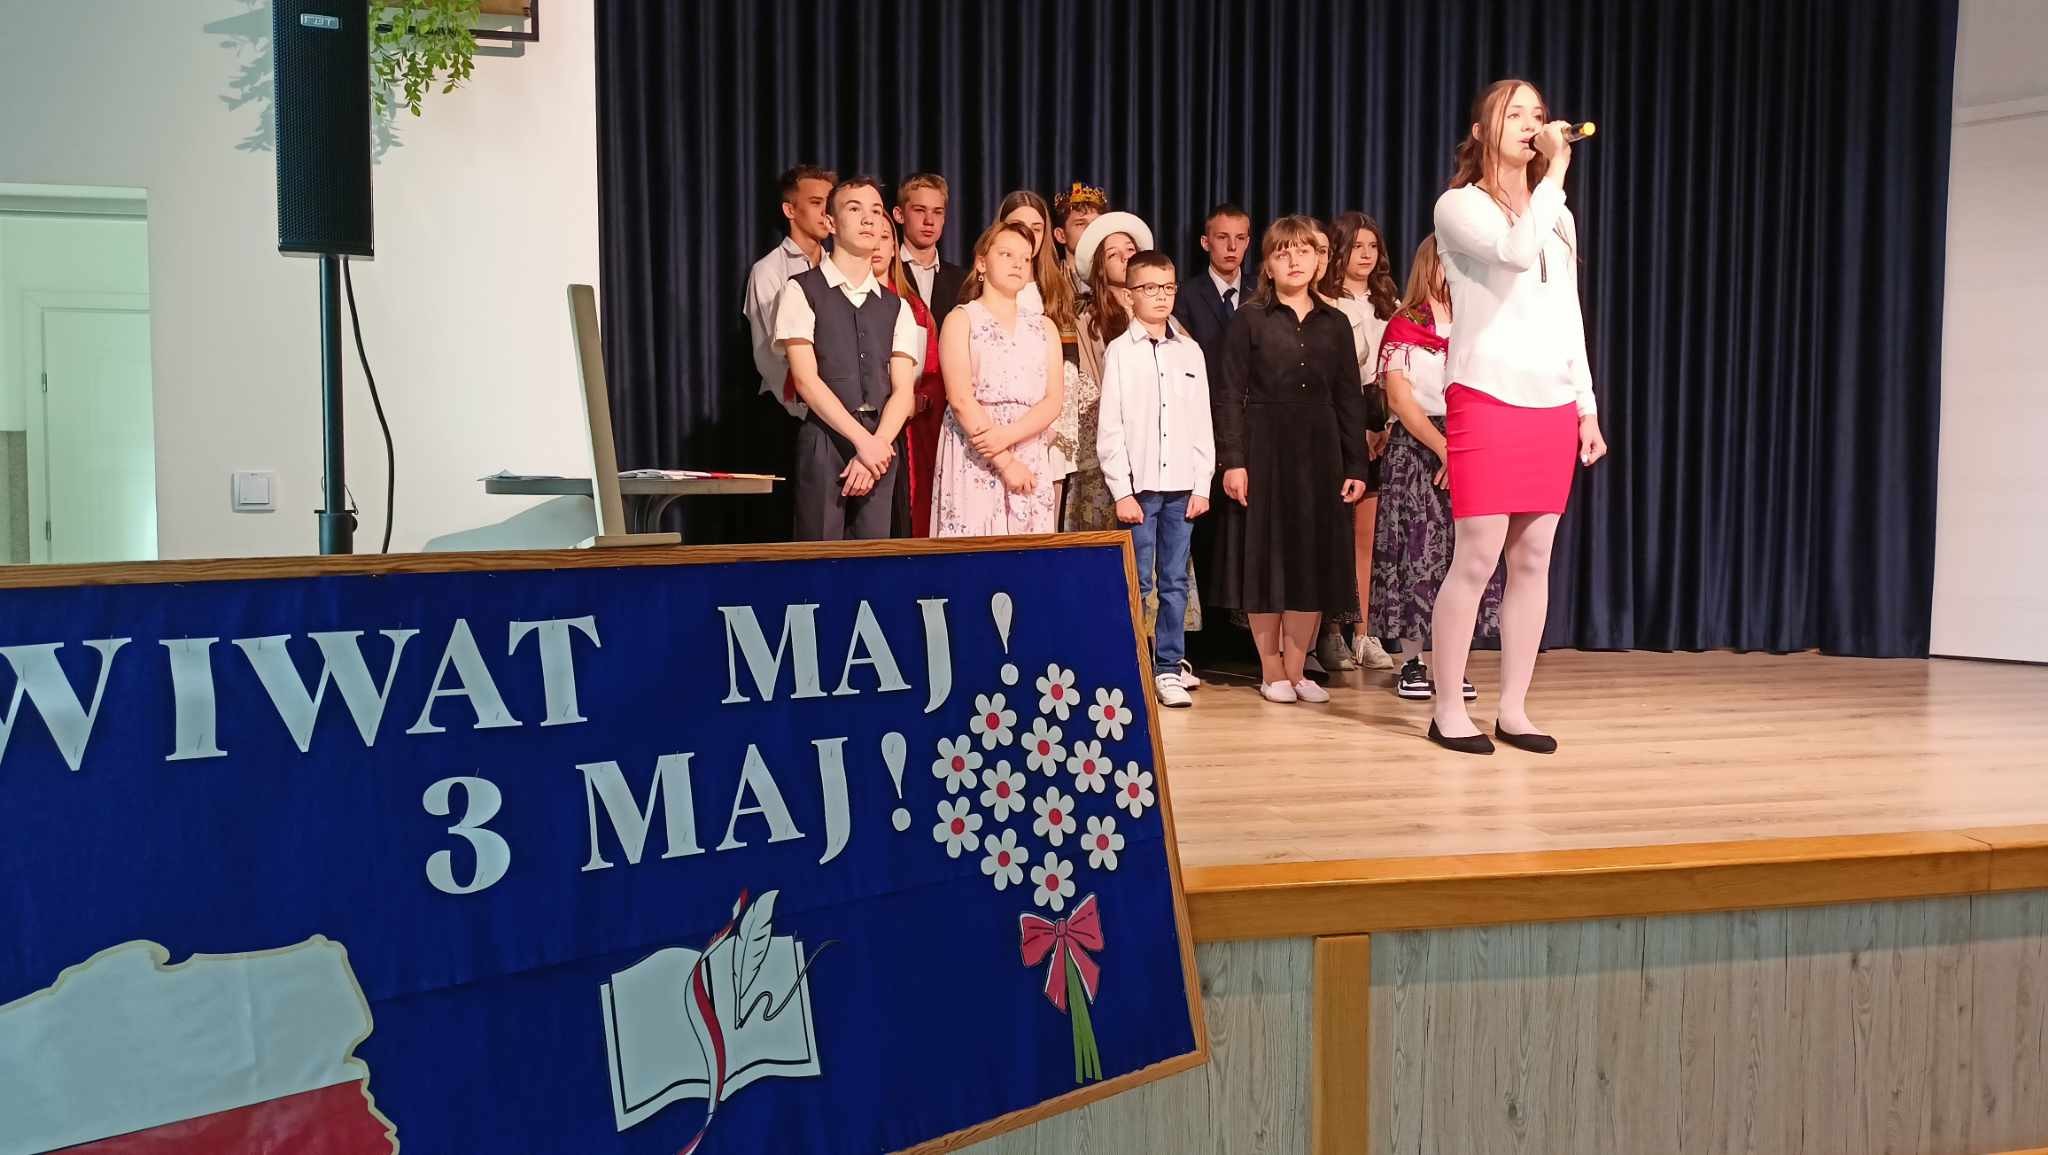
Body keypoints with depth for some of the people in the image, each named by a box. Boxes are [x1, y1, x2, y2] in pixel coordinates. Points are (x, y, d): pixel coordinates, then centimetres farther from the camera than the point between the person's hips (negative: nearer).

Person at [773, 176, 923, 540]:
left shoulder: (897, 307, 13)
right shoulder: (801, 291, 1)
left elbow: (902, 390, 5)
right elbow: (806, 380, -8)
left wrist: (876, 447, -12)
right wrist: (863, 440, -14)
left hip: (881, 445, 4)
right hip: (824, 439, -4)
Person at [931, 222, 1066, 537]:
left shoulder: (1044, 327, 15)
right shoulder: (961, 320, 3)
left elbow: (1053, 402, 5)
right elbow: (960, 399, -8)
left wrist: (1007, 435, -14)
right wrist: (1005, 462, -13)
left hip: (1031, 463, 4)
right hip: (973, 461, -3)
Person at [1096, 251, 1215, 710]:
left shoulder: (1190, 351, 10)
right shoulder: (1119, 351, 1)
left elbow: (1202, 425, 10)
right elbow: (1110, 428, -2)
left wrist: (1202, 486, 3)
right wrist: (1122, 492, -7)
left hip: (1182, 487, 3)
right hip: (1138, 486, -3)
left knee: (1175, 582, 5)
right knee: (1136, 583, -3)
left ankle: (1169, 669, 12)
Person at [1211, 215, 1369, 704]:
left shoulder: (1334, 324, 9)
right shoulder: (1250, 319, 0)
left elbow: (1350, 399, 9)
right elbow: (1229, 393, -4)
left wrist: (1355, 466, 3)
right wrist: (1232, 460, -13)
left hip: (1319, 449, 3)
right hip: (1264, 448, -3)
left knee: (1315, 558, 4)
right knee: (1265, 556, 1)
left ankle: (1296, 668, 15)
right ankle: (1270, 669, 12)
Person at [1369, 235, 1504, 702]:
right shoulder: (1403, 327, 3)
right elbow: (1400, 400, -5)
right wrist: (1444, 449, -14)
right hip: (1416, 449, -3)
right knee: (1416, 550, -4)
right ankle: (1413, 663, 4)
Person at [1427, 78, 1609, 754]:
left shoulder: (1556, 214, 18)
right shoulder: (1460, 206, -2)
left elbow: (1569, 317, 19)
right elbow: (1516, 252, -23)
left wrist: (1587, 406, 14)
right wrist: (1556, 170, -13)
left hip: (1552, 406, 6)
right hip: (1486, 401, -6)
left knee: (1533, 560, 5)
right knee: (1477, 559, -7)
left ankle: (1513, 710, 12)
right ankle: (1448, 711, 3)